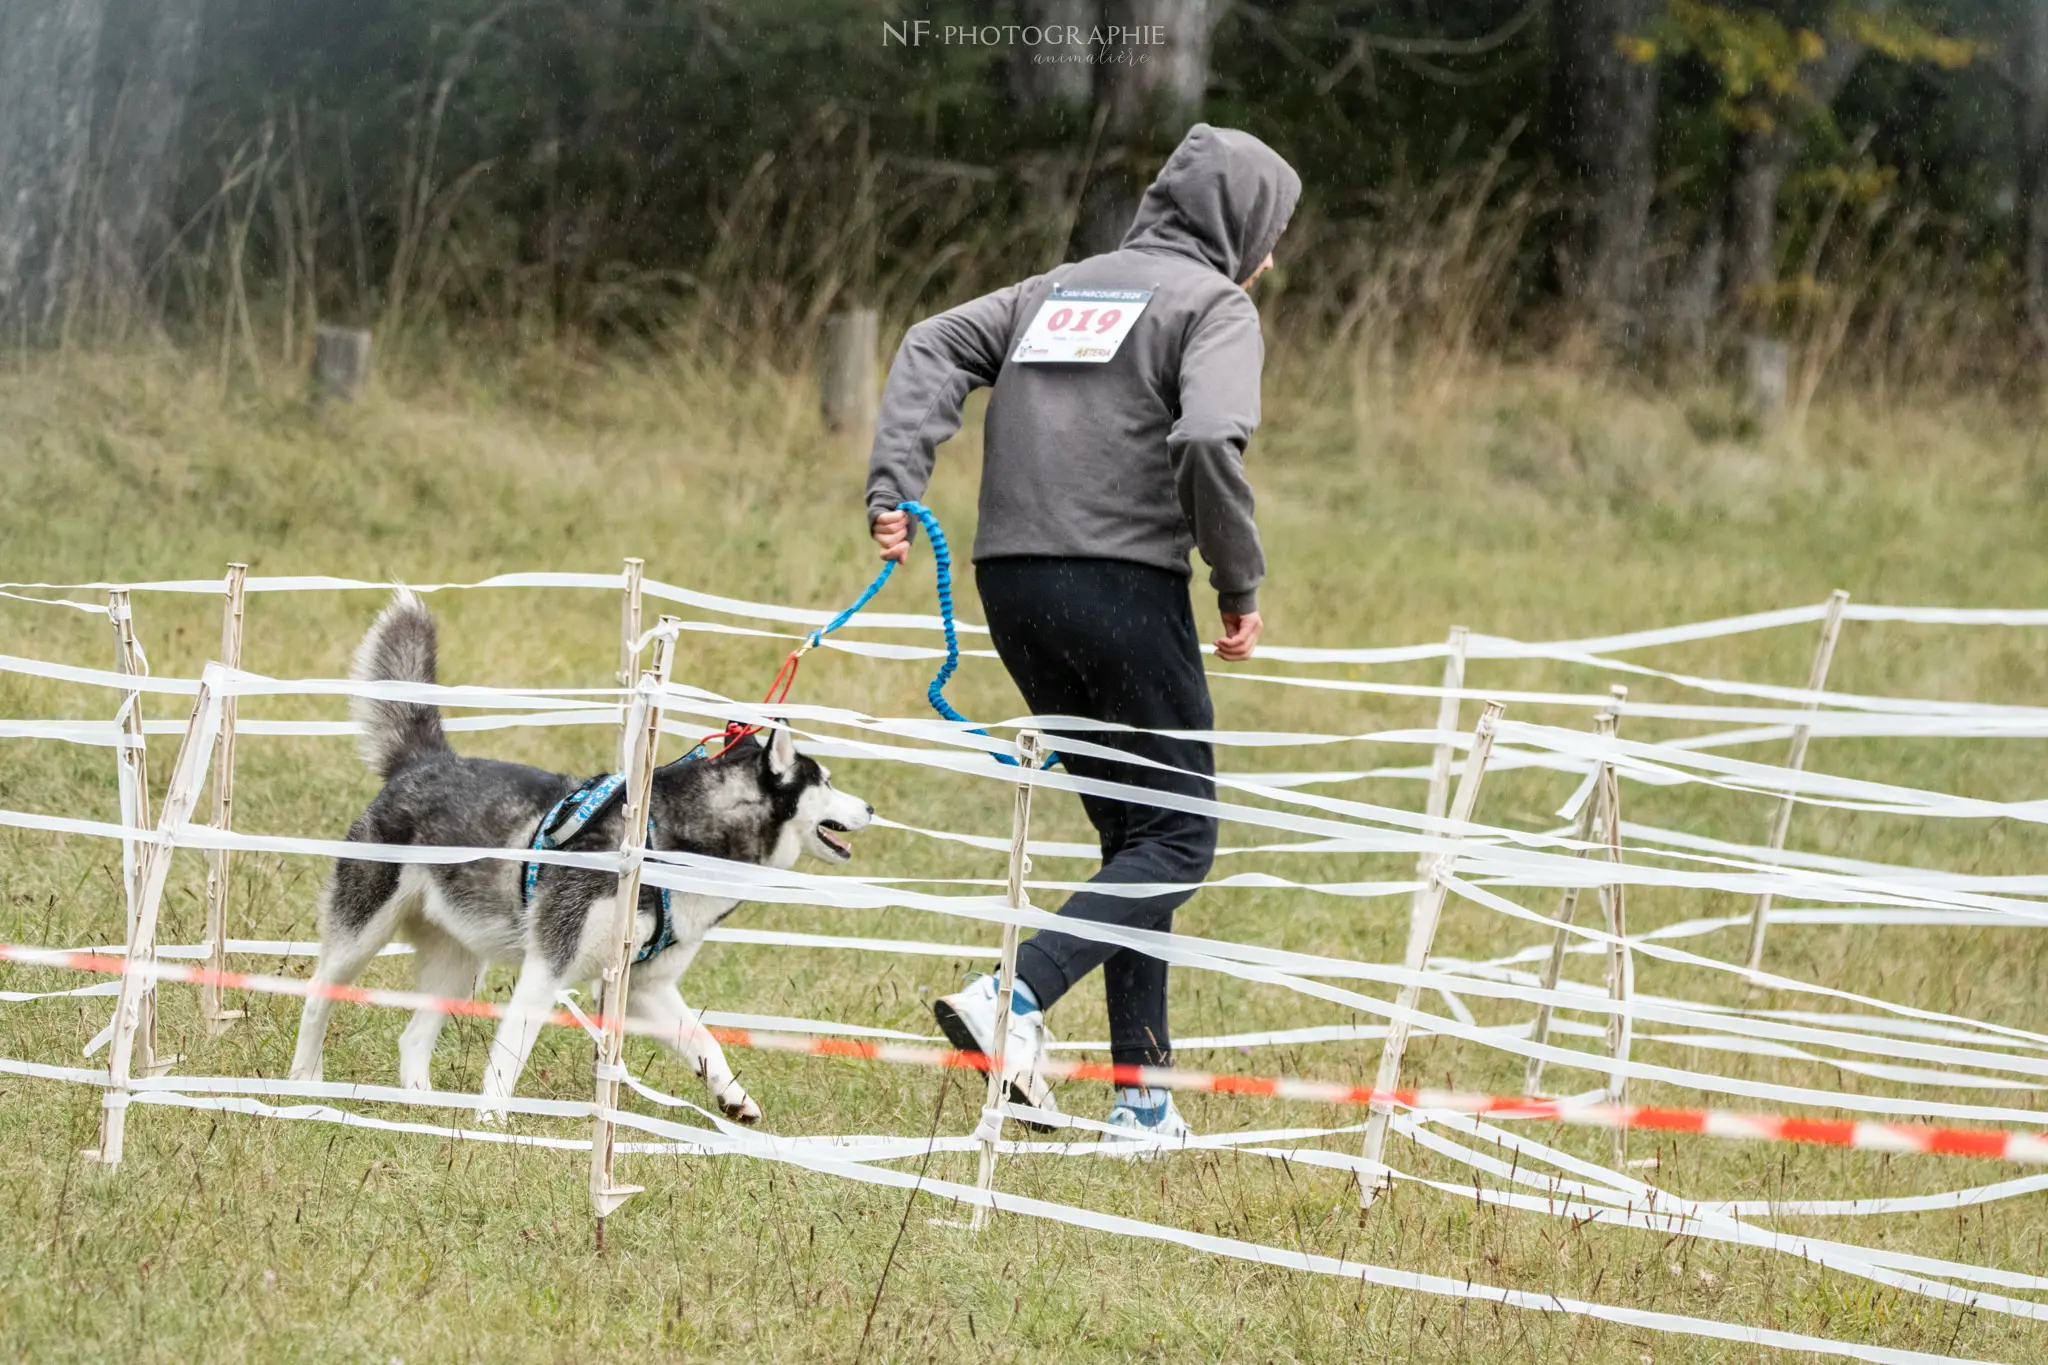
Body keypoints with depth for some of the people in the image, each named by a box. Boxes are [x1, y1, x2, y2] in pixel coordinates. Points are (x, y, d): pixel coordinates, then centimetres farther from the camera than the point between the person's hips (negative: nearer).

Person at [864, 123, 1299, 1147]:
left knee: (1133, 831, 15)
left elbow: (933, 348, 9)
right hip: (1121, 583, -7)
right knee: (1178, 838, 0)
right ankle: (1016, 997, -21)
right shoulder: (1213, 305, -2)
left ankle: (1144, 1094, 11)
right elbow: (1210, 441, -19)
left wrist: (895, 485, 1)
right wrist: (1240, 583, -8)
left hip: (1013, 584, 7)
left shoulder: (1064, 287, 20)